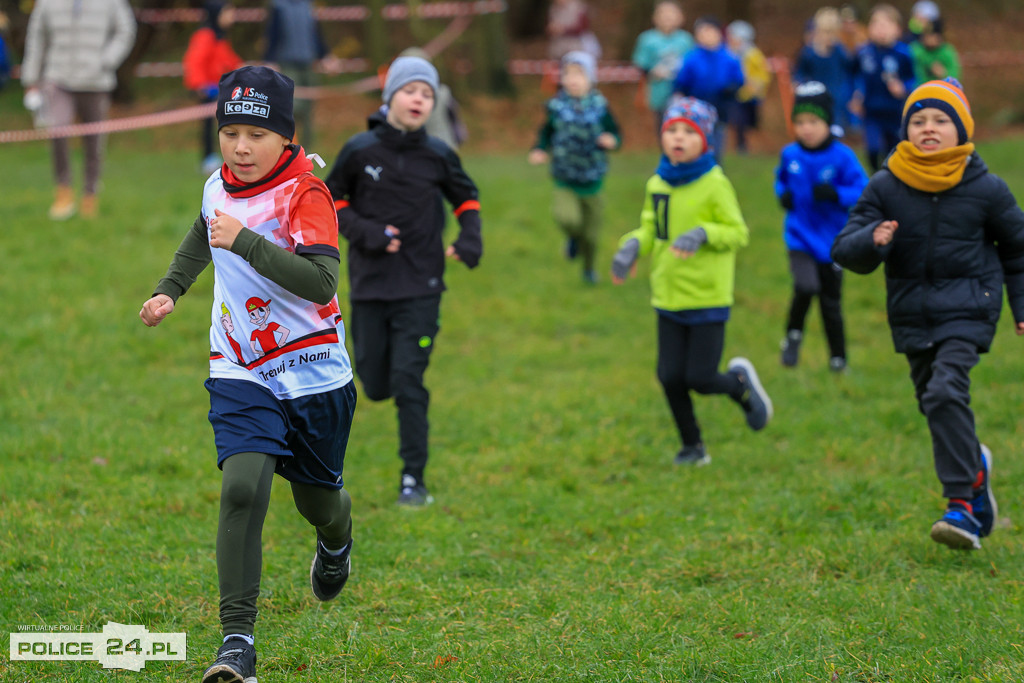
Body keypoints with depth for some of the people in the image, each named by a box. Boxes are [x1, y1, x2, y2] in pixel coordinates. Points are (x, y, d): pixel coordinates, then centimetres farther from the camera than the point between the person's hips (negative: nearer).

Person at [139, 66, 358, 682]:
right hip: (240, 373, 3)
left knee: (317, 498, 14)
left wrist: (245, 242, -34)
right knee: (242, 486, -19)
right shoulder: (219, 186, 3)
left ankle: (337, 541, 55)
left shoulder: (306, 194, -17)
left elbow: (321, 281, -32)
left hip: (313, 372, -3)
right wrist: (171, 289, 22)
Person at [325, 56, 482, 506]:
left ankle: (413, 480, -3)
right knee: (376, 386, 6)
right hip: (369, 284, 1)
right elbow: (330, 200, 6)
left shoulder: (438, 157, 0)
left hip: (420, 288, -1)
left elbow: (466, 199, 16)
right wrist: (364, 232, -10)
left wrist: (470, 239, -3)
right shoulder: (360, 151, -3)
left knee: (408, 382, -9)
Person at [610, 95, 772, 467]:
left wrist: (703, 234, -27)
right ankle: (692, 446, 23)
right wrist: (632, 245, -7)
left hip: (707, 297, -5)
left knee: (701, 379, -6)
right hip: (669, 297, 5)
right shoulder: (657, 184, 4)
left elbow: (738, 232, -10)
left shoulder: (715, 185, -12)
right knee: (671, 378, 3)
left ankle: (741, 383, 28)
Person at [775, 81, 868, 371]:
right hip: (799, 235, 1)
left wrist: (835, 194, -29)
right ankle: (793, 335, 3)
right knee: (806, 286, -23)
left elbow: (862, 192, -13)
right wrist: (782, 194, -4)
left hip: (831, 239, -1)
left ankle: (838, 357, 28)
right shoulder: (790, 154, -3)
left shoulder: (842, 157, -13)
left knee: (831, 301, 10)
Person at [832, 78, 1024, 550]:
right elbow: (845, 251, -5)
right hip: (912, 313, 4)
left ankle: (961, 504, -20)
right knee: (934, 403, 12)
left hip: (967, 308, -4)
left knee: (946, 392, -23)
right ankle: (974, 467, 43)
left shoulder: (984, 189, -4)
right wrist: (872, 241, -26)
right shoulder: (885, 187, -3)